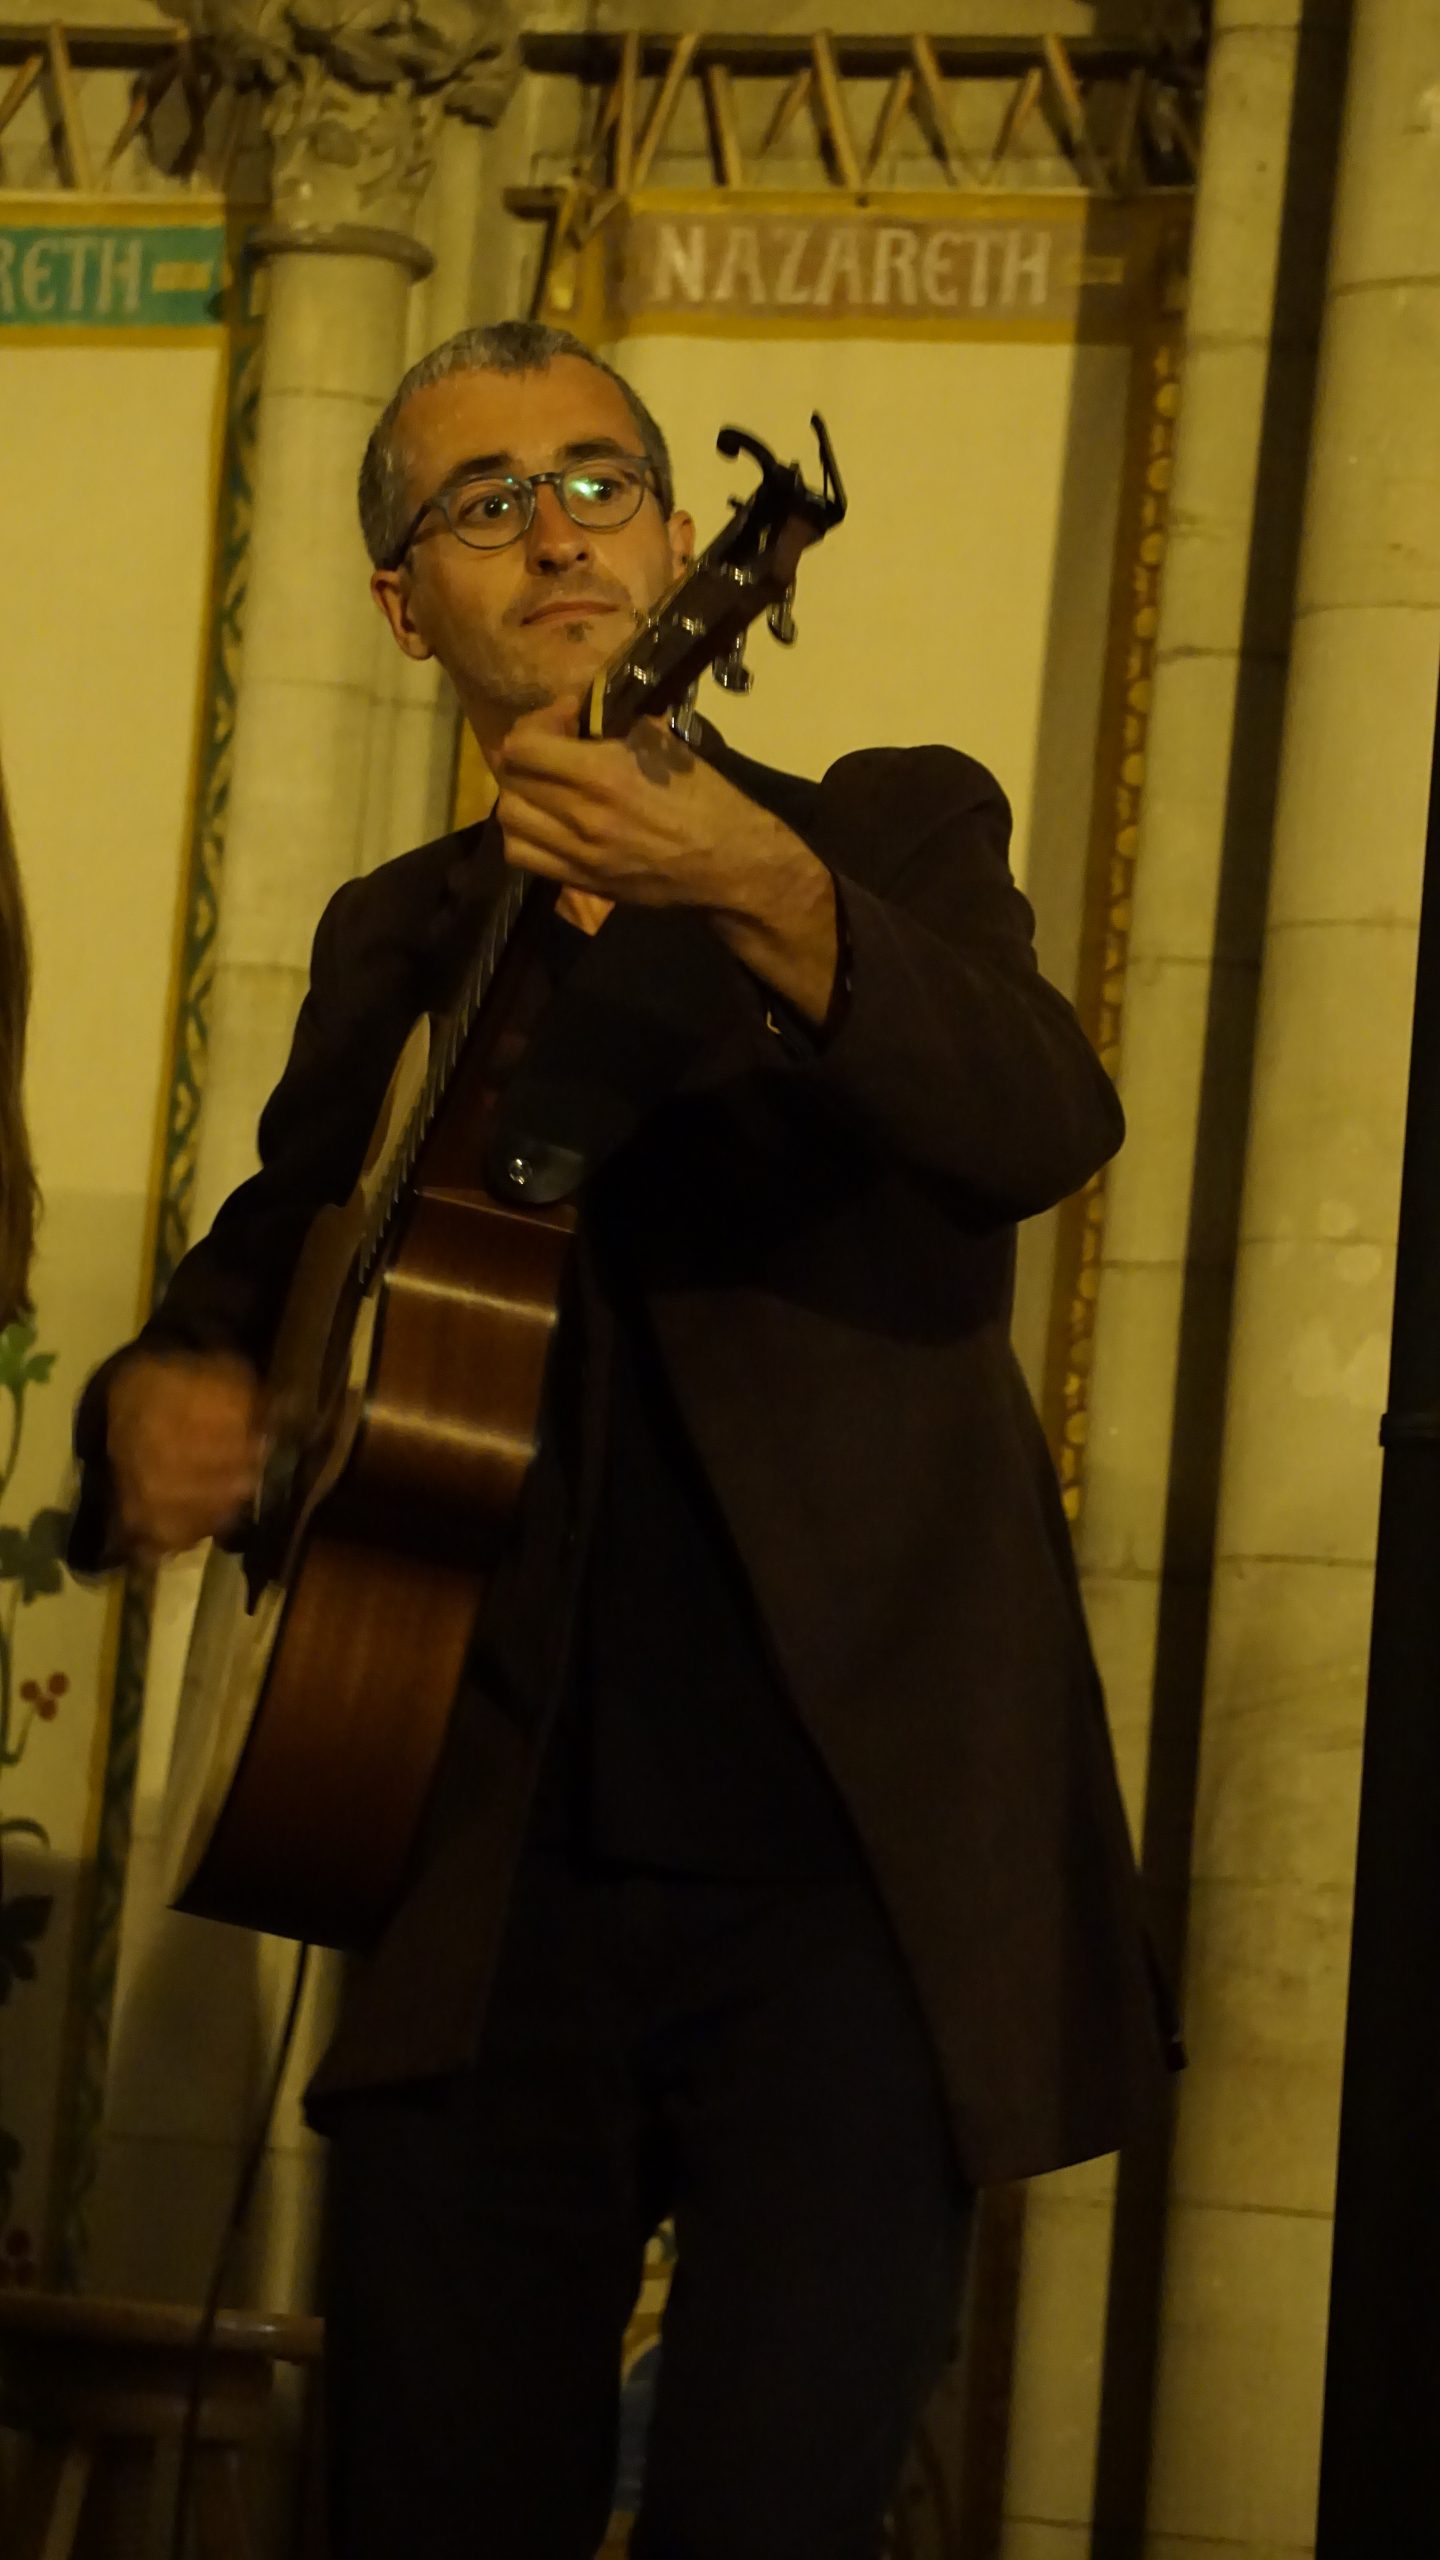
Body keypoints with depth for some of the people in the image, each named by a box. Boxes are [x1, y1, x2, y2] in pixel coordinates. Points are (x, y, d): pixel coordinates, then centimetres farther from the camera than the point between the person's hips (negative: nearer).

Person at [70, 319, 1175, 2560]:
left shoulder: (890, 834, 5)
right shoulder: (397, 939, 17)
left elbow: (1045, 1127, -15)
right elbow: (267, 1257, 28)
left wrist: (765, 893, -33)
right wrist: (166, 1390, 3)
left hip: (859, 1870, -3)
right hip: (505, 1887, 3)